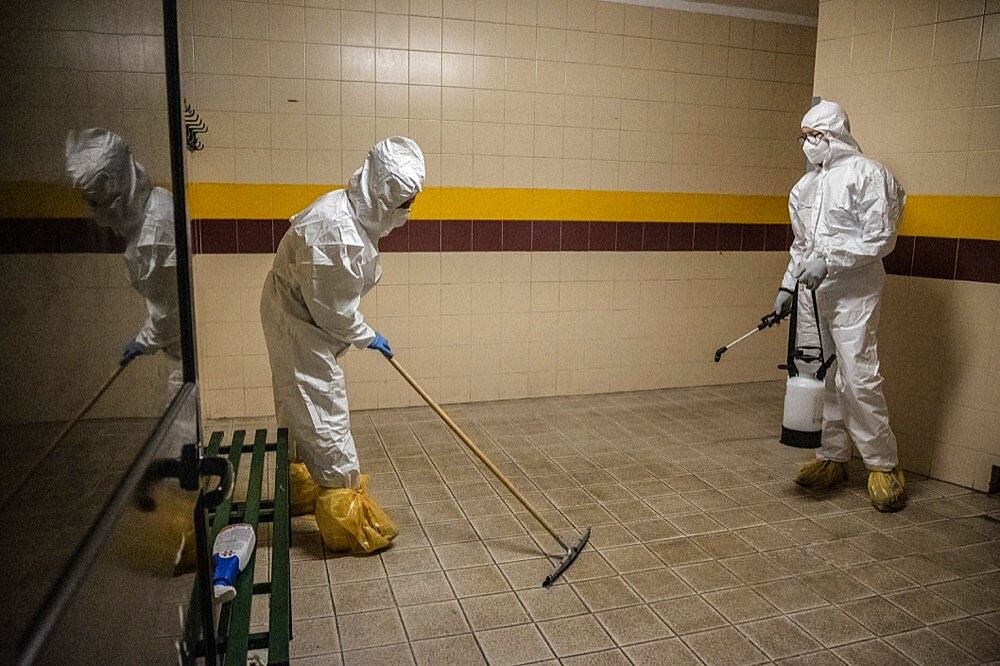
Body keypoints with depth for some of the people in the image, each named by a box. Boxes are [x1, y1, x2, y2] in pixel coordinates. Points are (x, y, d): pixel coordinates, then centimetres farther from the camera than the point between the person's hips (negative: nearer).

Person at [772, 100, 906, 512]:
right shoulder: (806, 185, 17)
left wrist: (829, 260, -18)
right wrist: (787, 286, 18)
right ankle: (832, 458, 19)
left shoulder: (867, 174, -5)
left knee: (859, 377, -10)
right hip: (811, 292, 7)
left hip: (853, 293, -7)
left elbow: (880, 238, -12)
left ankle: (883, 465, 5)